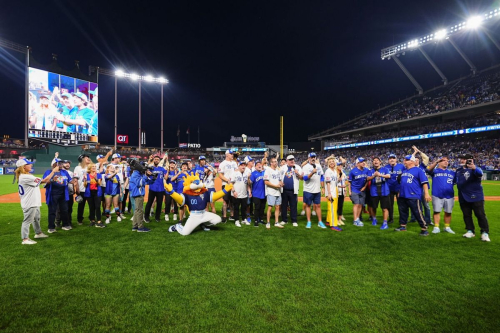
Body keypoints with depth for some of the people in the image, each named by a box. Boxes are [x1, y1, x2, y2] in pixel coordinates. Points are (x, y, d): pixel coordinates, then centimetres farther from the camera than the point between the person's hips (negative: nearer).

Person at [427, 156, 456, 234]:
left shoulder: (452, 172, 15)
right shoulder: (435, 171, 3)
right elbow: (428, 169, -18)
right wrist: (436, 162, -26)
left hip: (449, 196, 4)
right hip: (437, 195, -3)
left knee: (448, 212, 9)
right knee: (437, 211, 0)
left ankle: (447, 227, 22)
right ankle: (436, 227, 7)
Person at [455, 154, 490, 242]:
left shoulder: (475, 169, -12)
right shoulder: (458, 170, 10)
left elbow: (480, 173, -37)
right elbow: (454, 180, 23)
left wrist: (474, 168, -57)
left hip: (475, 197, -6)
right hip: (463, 197, 6)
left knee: (480, 215, -1)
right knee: (466, 215, 12)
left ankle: (485, 233, 7)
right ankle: (470, 231, 23)